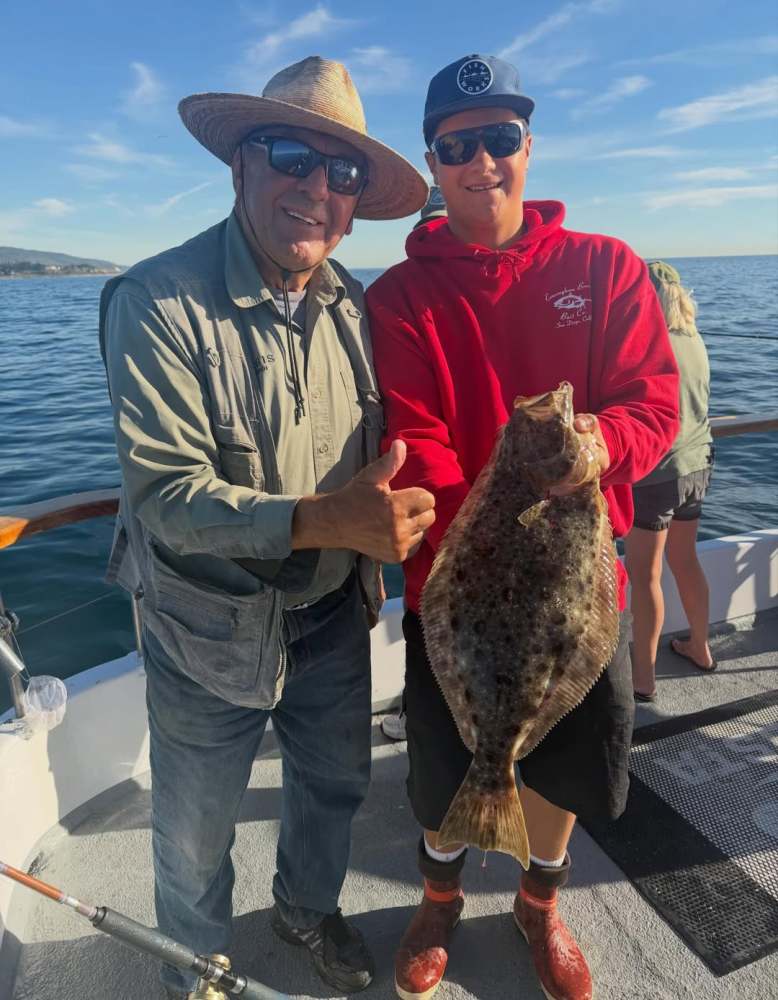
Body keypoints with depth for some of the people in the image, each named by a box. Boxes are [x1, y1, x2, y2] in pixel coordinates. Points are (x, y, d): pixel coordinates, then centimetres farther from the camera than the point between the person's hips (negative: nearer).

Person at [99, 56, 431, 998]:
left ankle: (307, 906, 59)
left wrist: (386, 519, -3)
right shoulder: (159, 302, -21)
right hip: (212, 628, -4)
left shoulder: (352, 304, -3)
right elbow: (165, 496, -27)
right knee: (195, 833, 19)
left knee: (335, 781, 26)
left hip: (334, 613, 5)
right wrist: (325, 520, -39)